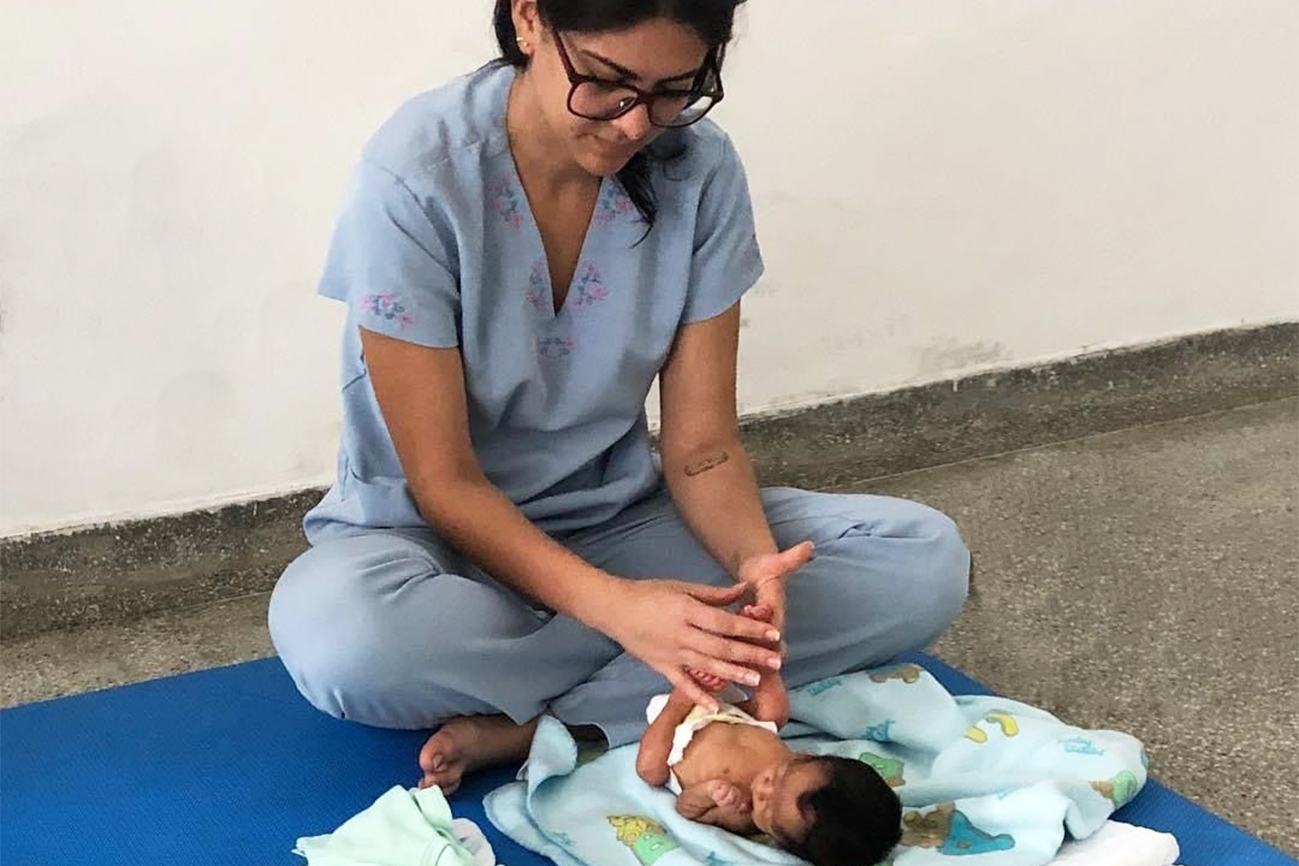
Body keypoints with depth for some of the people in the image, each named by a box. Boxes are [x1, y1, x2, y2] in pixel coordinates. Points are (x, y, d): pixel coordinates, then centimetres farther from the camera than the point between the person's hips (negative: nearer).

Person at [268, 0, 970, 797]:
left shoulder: (700, 170, -12)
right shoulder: (417, 176, -22)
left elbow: (701, 442, -8)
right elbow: (443, 482, -20)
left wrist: (754, 561, -30)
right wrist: (614, 606, -35)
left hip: (616, 522, 4)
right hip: (439, 535, -3)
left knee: (926, 558, -16)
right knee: (334, 629, -40)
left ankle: (538, 730, -20)